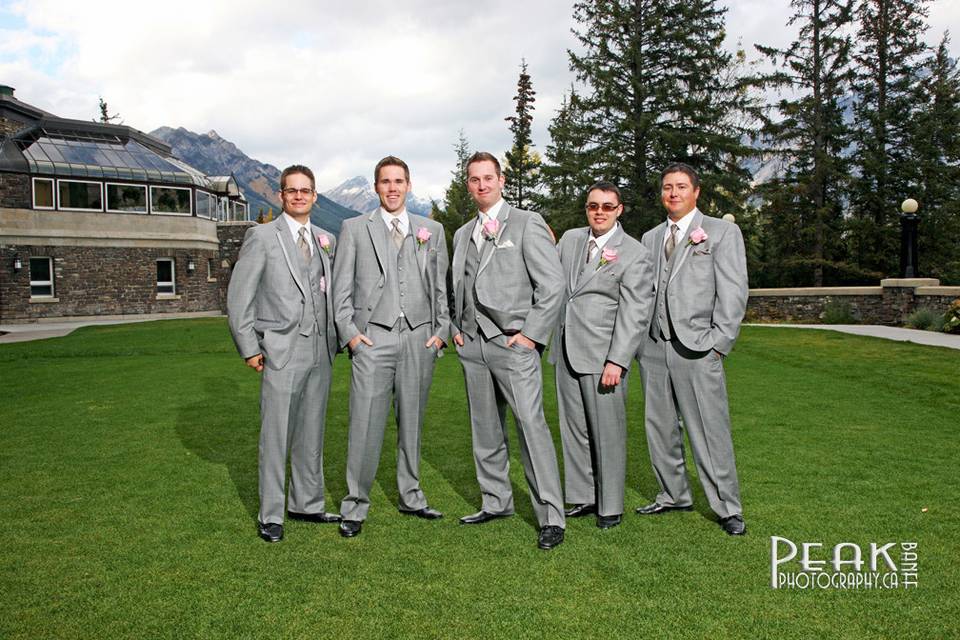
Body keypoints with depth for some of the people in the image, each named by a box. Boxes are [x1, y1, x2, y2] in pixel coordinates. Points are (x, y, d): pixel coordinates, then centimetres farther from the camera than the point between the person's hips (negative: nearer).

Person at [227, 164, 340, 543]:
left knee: (312, 433, 13)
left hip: (321, 351, 5)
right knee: (275, 435, 0)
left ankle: (307, 504, 26)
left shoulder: (326, 240, 13)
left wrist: (335, 340, 7)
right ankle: (271, 515, 13)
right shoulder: (261, 237, -1)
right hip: (281, 352, -5)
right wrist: (249, 349, -7)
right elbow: (238, 297, -3)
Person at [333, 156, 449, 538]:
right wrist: (349, 332, -4)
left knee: (412, 422, 11)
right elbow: (341, 288, 5)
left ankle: (410, 496, 25)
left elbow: (442, 287, 13)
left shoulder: (433, 230, 14)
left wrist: (442, 330, 3)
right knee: (365, 424, -4)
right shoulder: (354, 229, 9)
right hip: (373, 337, -2)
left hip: (420, 338, 2)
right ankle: (355, 506, 8)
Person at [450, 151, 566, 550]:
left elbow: (552, 285, -6)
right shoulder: (462, 235, 19)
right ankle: (496, 502, 24)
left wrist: (531, 333, -12)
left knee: (531, 424, -11)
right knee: (485, 429, 11)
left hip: (514, 342, -6)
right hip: (472, 343, 6)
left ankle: (551, 517, -5)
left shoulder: (527, 224, 0)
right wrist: (456, 327, 12)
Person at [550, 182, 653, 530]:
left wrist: (617, 361, -17)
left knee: (607, 432, 1)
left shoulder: (634, 254, -6)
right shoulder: (570, 239, 11)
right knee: (573, 429, 11)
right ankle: (583, 497, 24)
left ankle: (610, 507, 15)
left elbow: (634, 314, -11)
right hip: (566, 350, 5)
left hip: (603, 355, -5)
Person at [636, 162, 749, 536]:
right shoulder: (650, 238, 17)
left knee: (711, 432, -3)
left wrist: (719, 343, -9)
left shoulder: (722, 232, 4)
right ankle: (673, 495, 26)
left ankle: (728, 508, 10)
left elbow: (733, 292, -2)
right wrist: (638, 340, 4)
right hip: (653, 347, 5)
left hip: (697, 347, -5)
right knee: (660, 428, 11)